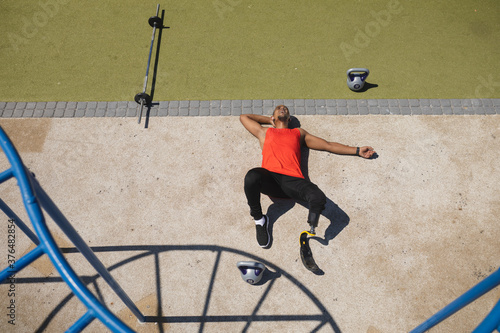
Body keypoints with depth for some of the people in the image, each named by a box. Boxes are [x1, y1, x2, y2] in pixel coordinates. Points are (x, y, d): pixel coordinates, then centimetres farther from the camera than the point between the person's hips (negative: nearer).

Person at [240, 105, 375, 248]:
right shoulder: (264, 132, 32)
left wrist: (358, 150, 32)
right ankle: (259, 218, -10)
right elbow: (243, 116, 45)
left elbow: (328, 145, 34)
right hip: (269, 177, 0)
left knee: (319, 198, -32)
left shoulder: (299, 133, 34)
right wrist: (269, 119, 45)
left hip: (292, 179, 0)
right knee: (252, 176, -36)